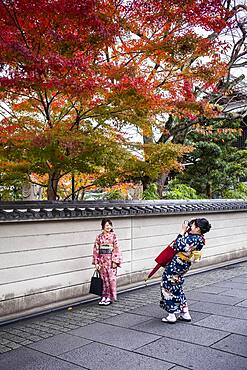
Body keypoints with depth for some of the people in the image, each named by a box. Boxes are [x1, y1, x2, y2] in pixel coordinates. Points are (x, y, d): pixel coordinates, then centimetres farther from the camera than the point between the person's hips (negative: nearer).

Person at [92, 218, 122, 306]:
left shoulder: (113, 236, -1)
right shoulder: (99, 237, 5)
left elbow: (116, 249, -5)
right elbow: (96, 250, 5)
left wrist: (115, 261, -11)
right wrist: (96, 262, 1)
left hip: (111, 260, -2)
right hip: (102, 260, 2)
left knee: (111, 278, -2)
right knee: (104, 279, 7)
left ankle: (110, 297, 9)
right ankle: (104, 296, 17)